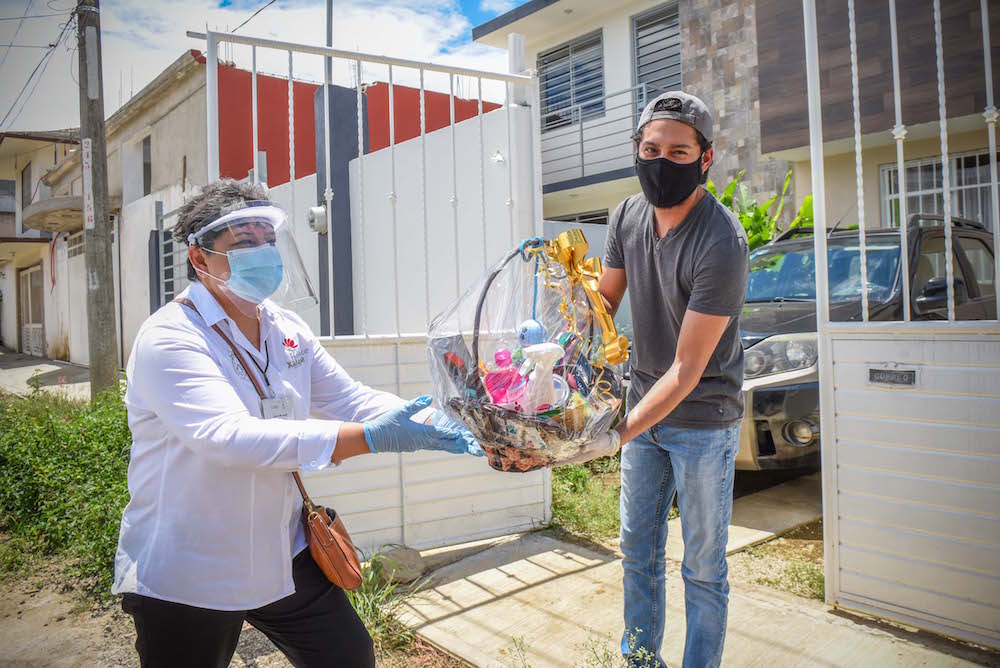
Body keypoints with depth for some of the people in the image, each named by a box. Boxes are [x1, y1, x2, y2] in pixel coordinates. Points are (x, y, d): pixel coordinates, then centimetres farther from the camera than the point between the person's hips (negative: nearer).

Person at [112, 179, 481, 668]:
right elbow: (228, 435, -34)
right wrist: (371, 438, -40)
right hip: (186, 576, -6)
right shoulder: (169, 339, -20)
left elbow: (351, 400, -2)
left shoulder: (288, 331, 4)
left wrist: (438, 427, -20)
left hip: (282, 557, 6)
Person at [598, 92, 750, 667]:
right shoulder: (629, 215, -4)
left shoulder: (721, 243, -26)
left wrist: (617, 433, -32)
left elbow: (687, 369, -26)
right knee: (638, 548, 18)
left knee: (703, 568, 7)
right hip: (645, 404, 7)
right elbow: (606, 301, 9)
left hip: (701, 418, -6)